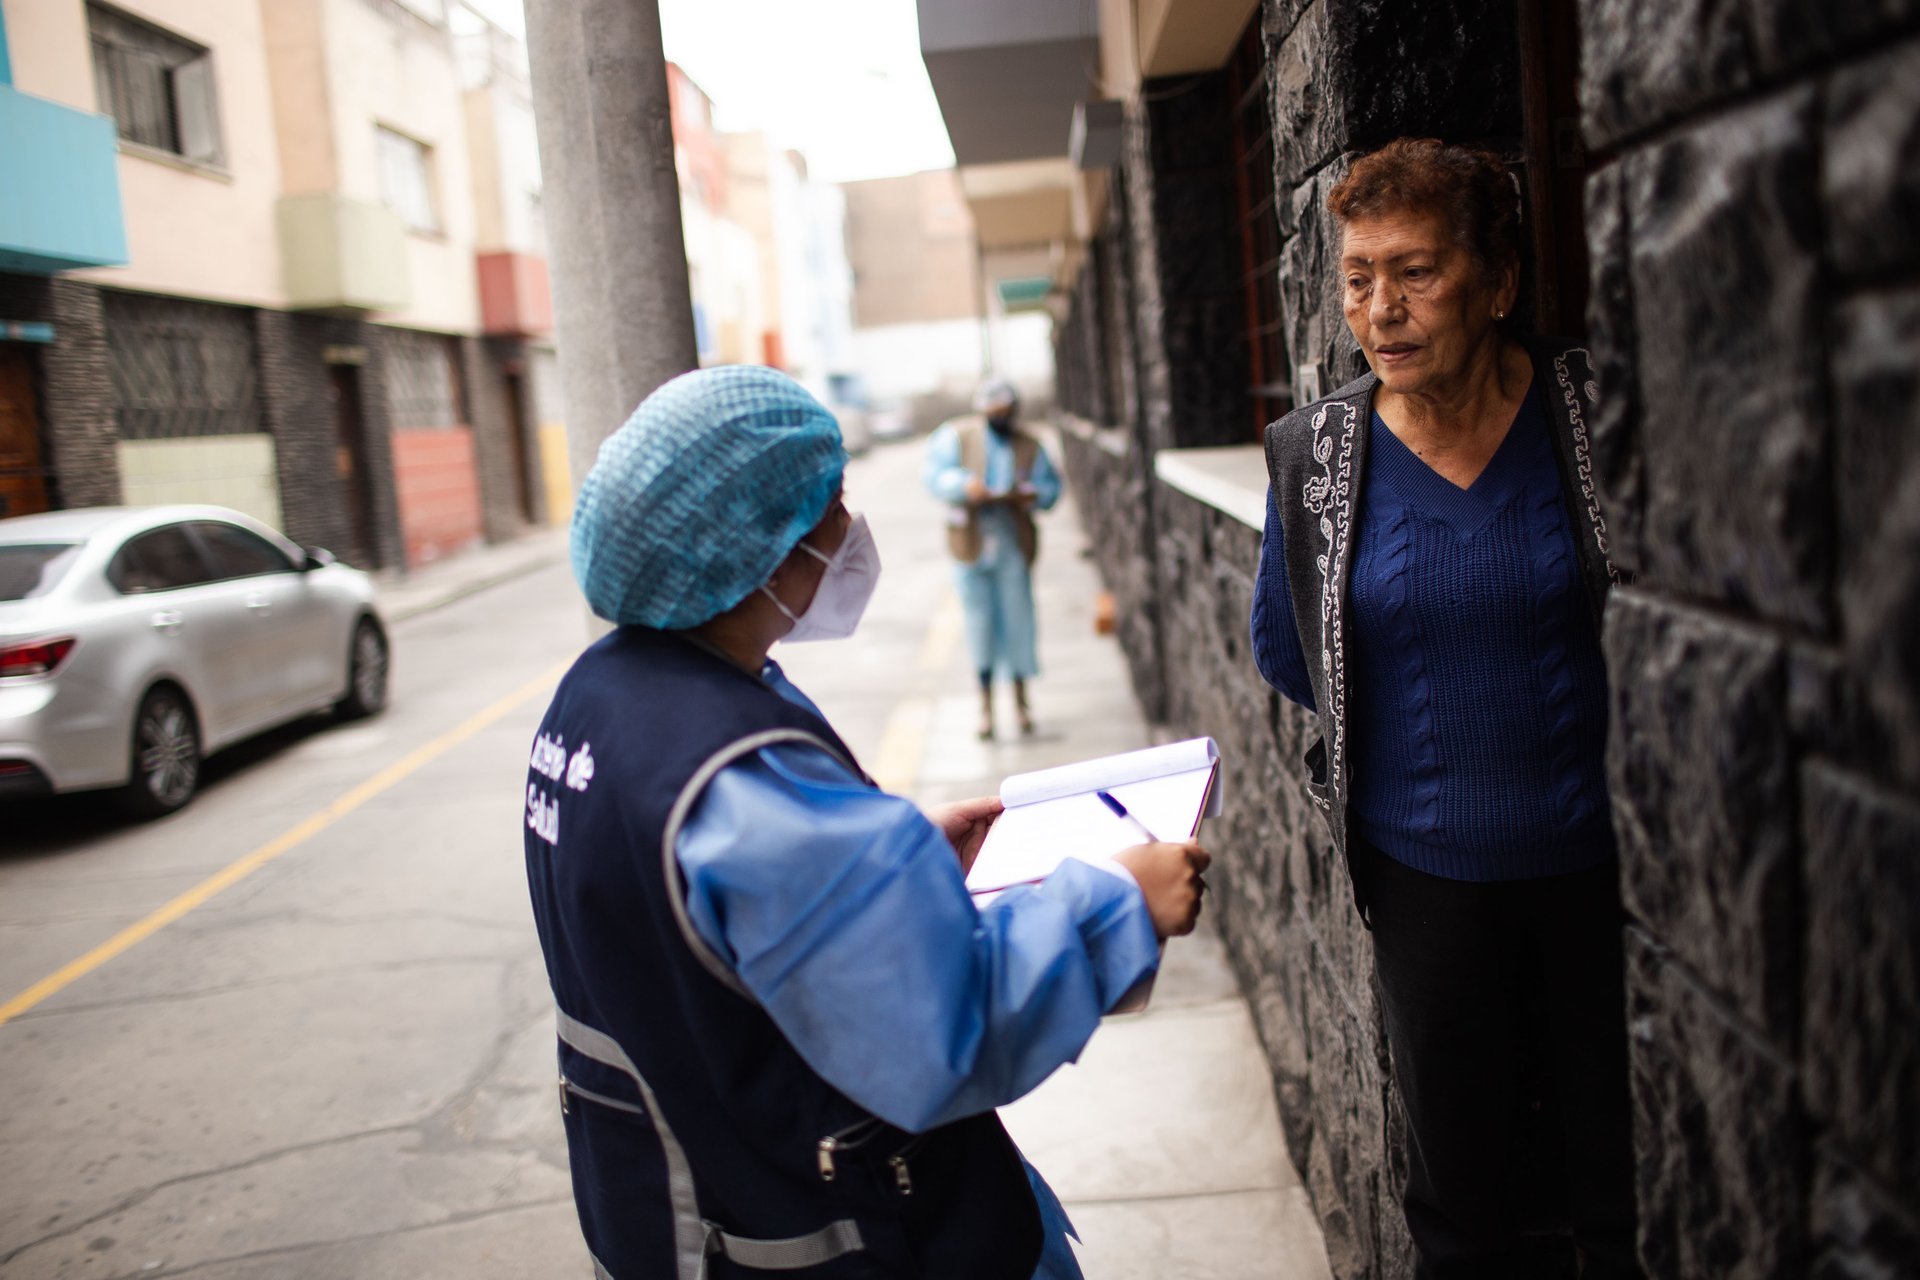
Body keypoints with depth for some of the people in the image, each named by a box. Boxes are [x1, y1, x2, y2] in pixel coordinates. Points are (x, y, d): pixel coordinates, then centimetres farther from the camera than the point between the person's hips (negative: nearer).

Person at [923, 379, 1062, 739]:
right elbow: (935, 476, -7)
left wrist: (1034, 495, -13)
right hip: (971, 542, -1)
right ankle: (986, 701, 13)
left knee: (1018, 618, 3)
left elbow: (1051, 485, 9)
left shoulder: (1028, 445, 7)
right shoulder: (956, 436, 2)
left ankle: (1021, 699, 18)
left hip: (1013, 543, 1)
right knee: (979, 620, 2)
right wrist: (965, 484, -26)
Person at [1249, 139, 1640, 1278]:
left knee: (1627, 1164, 15)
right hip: (1426, 864, 1)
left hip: (1599, 851, -1)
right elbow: (1285, 649, 8)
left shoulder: (1596, 412, -11)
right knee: (1460, 1184, 18)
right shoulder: (1315, 454, -5)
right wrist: (1428, 710, 2)